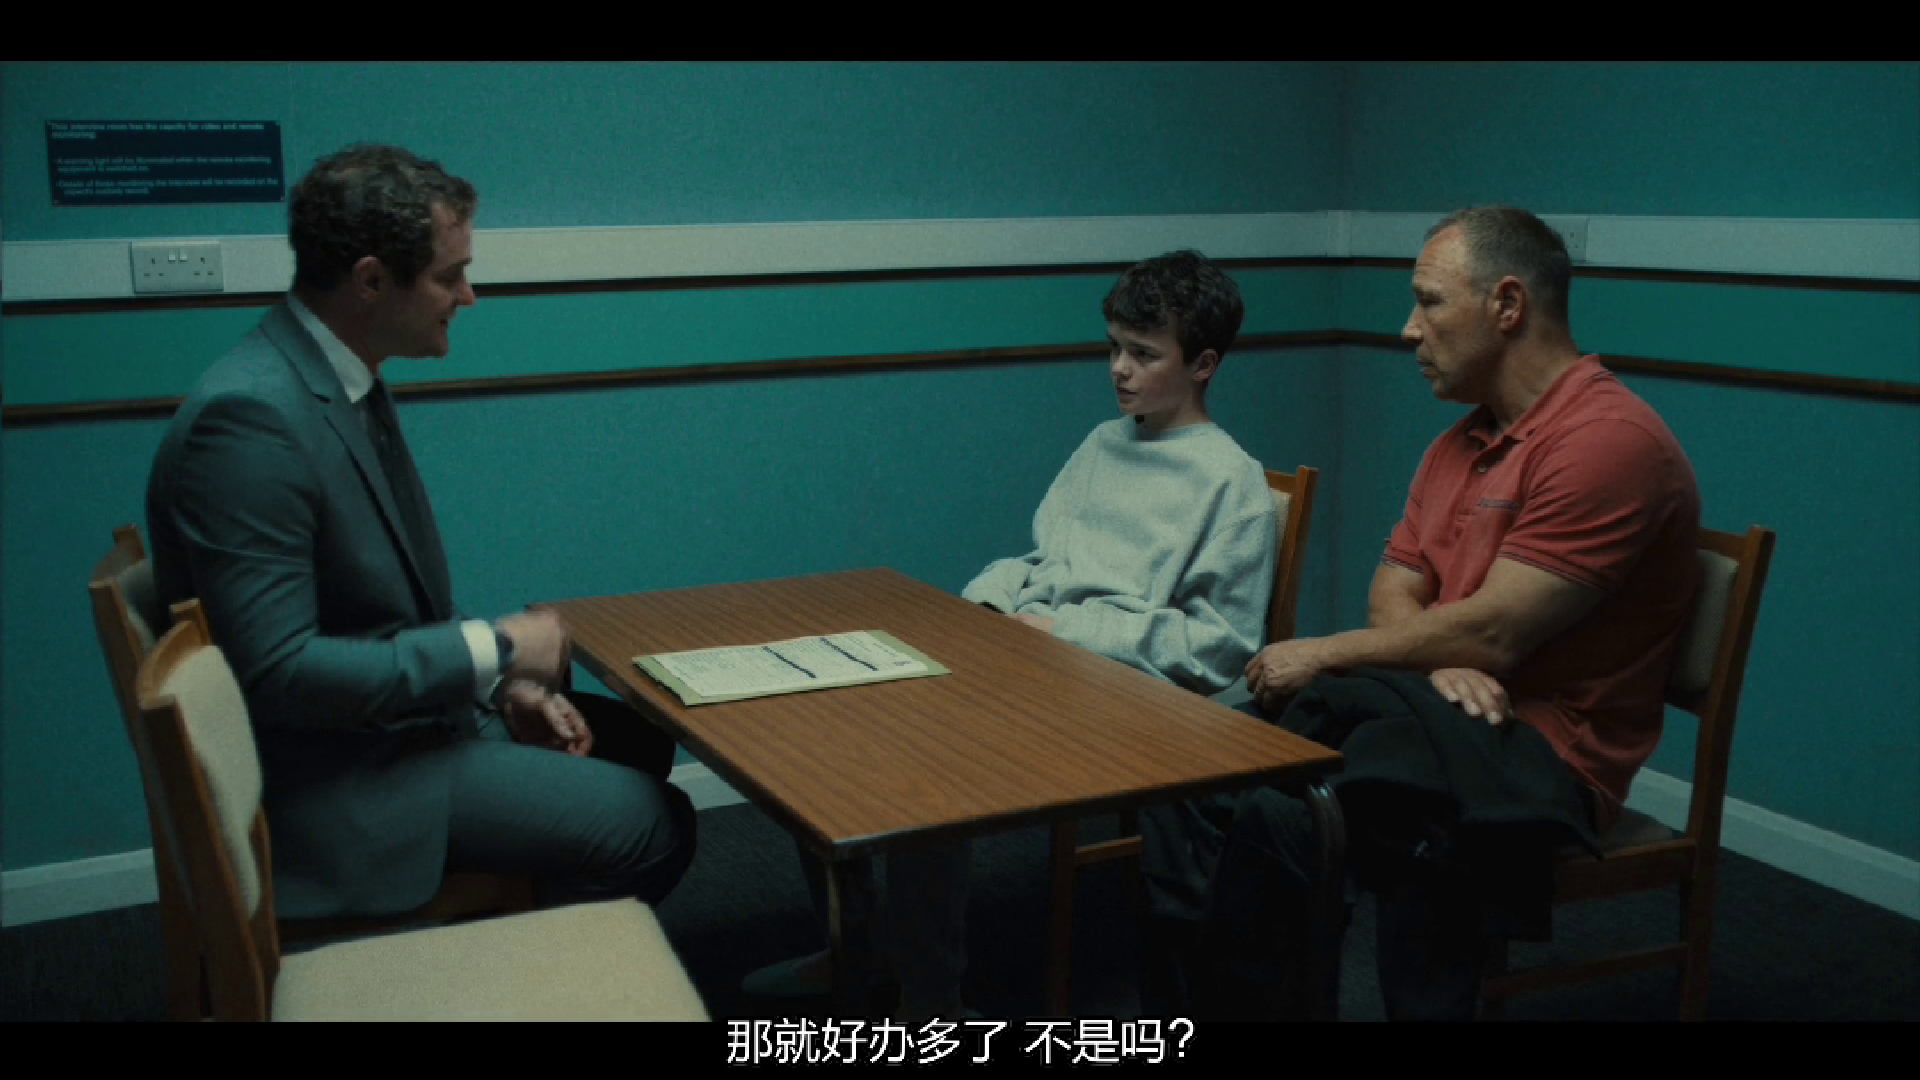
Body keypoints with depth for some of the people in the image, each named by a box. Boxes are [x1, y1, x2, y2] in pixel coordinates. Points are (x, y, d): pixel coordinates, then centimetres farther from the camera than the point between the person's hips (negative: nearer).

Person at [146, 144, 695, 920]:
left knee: (639, 741, 17)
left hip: (402, 706, 10)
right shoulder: (248, 417, -25)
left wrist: (503, 681, 2)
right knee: (653, 823, -11)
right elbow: (279, 670, -28)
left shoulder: (348, 382, 5)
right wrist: (493, 651, -20)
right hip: (329, 776, -10)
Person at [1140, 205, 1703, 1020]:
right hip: (1447, 714, 9)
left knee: (1271, 815, -33)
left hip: (1540, 751, -8)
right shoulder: (1458, 445, 17)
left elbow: (1492, 635, -20)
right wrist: (1435, 661, -13)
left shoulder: (1609, 439, -14)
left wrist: (1324, 656, -9)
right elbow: (1393, 594, 12)